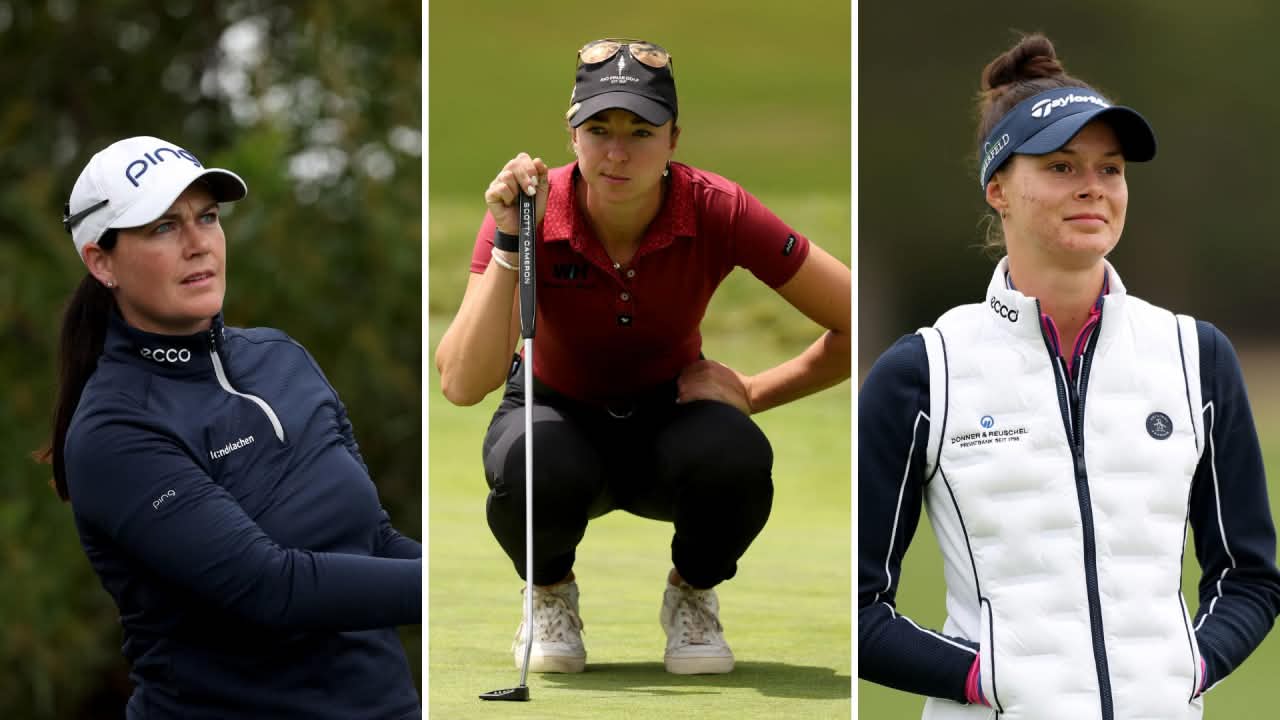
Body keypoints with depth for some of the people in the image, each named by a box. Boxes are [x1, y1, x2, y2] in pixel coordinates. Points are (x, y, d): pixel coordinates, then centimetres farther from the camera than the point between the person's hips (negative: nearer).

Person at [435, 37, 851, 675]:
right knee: (533, 471, -38)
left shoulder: (718, 212, -21)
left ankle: (692, 594, 1)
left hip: (671, 417, 1)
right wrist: (508, 242, -38)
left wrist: (752, 393, -14)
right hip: (562, 415, -1)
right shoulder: (532, 213, -21)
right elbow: (462, 385, -33)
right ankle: (549, 594, 1)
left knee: (736, 458, -35)